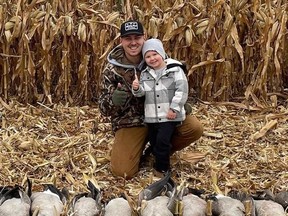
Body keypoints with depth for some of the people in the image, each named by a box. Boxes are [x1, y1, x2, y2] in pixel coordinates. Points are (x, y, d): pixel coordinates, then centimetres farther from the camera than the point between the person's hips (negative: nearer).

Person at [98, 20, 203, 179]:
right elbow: (104, 108, -9)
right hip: (130, 123, -2)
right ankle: (137, 149, 17)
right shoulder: (112, 70, -11)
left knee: (194, 128, -21)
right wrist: (113, 100, -33)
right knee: (123, 171, -20)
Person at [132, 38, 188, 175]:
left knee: (162, 141, -13)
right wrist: (136, 88, -20)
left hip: (169, 115, -5)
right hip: (151, 116, 5)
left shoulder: (175, 70, -6)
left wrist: (174, 108, -16)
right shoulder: (144, 74, 8)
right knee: (154, 142, 13)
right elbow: (142, 93, 3)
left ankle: (161, 168, 6)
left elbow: (181, 90, -11)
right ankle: (161, 164, 34)